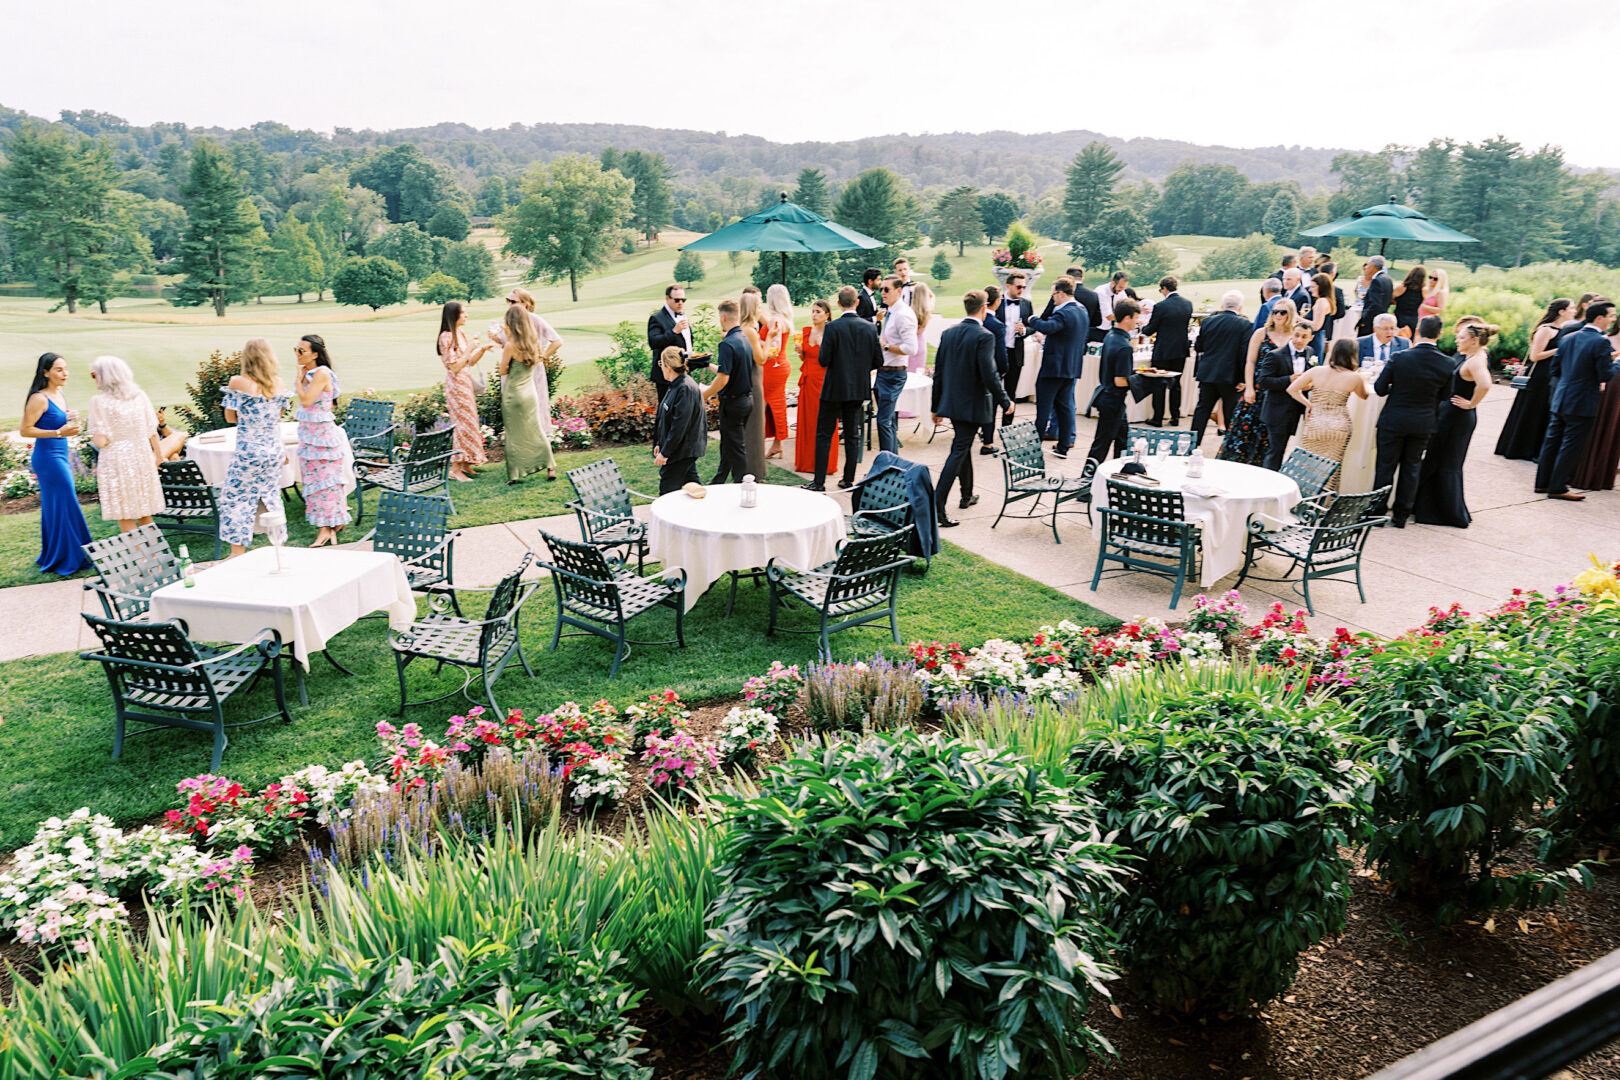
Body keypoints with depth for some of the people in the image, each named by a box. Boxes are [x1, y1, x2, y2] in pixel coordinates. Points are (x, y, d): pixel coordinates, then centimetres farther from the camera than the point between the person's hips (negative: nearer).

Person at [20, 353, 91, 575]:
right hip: (48, 458, -9)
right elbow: (25, 430, -16)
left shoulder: (60, 395, 11)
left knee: (54, 507, 15)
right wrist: (59, 432, -22)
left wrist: (70, 421, 5)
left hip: (60, 457, 9)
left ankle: (52, 557, 25)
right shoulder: (39, 399, -15)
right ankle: (67, 560, 4)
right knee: (63, 506, -4)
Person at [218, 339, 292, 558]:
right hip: (274, 450, 5)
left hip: (249, 451, -5)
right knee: (272, 497, 15)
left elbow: (230, 417, -3)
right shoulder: (278, 383, 0)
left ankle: (237, 554, 5)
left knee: (236, 498, 4)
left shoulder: (239, 383, -11)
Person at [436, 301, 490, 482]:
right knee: (462, 424, -8)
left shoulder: (461, 334, 12)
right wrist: (470, 348, -19)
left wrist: (482, 349, 2)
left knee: (469, 423, 12)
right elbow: (455, 367, -19)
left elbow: (470, 362, 16)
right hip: (456, 385, -9)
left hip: (466, 384, 9)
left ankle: (465, 464, 21)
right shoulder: (447, 337, -15)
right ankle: (455, 469, -2)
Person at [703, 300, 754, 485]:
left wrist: (705, 394, -11)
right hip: (747, 398, 9)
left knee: (736, 448, 0)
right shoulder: (746, 339, 6)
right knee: (727, 443, 21)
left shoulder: (727, 344, -21)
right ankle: (720, 480, 34)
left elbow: (723, 379, -26)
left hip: (732, 403, -9)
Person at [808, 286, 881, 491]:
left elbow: (823, 361, -15)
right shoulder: (870, 328, -1)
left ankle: (819, 482, 2)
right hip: (859, 389, 4)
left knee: (824, 435, 3)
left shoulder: (832, 327, -14)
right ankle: (849, 480, 17)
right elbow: (878, 361, 2)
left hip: (835, 389, -4)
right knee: (852, 435, 13)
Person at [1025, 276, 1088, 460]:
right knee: (1064, 406, 13)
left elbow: (1048, 327, -37)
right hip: (1072, 367, 9)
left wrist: (1032, 320, -20)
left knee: (1043, 407, -1)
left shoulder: (1064, 313, -19)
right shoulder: (1082, 311, 11)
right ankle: (1063, 446, 15)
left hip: (1054, 367, -9)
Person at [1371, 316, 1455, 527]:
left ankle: (1378, 512, 13)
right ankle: (1401, 515, 18)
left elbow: (1380, 389, -10)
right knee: (1411, 468, 13)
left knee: (1386, 466, 8)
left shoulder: (1399, 357, -16)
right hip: (1423, 423, 3)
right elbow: (1444, 396, 2)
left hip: (1394, 420, -2)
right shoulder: (1447, 363, -8)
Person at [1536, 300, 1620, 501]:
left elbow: (1555, 368, 12)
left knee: (1552, 441, 13)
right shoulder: (1601, 343, -15)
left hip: (1560, 400, 7)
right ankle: (1557, 488, 6)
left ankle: (1542, 482, 21)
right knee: (1572, 446, 1)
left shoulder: (1568, 338, 6)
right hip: (1583, 404, -7)